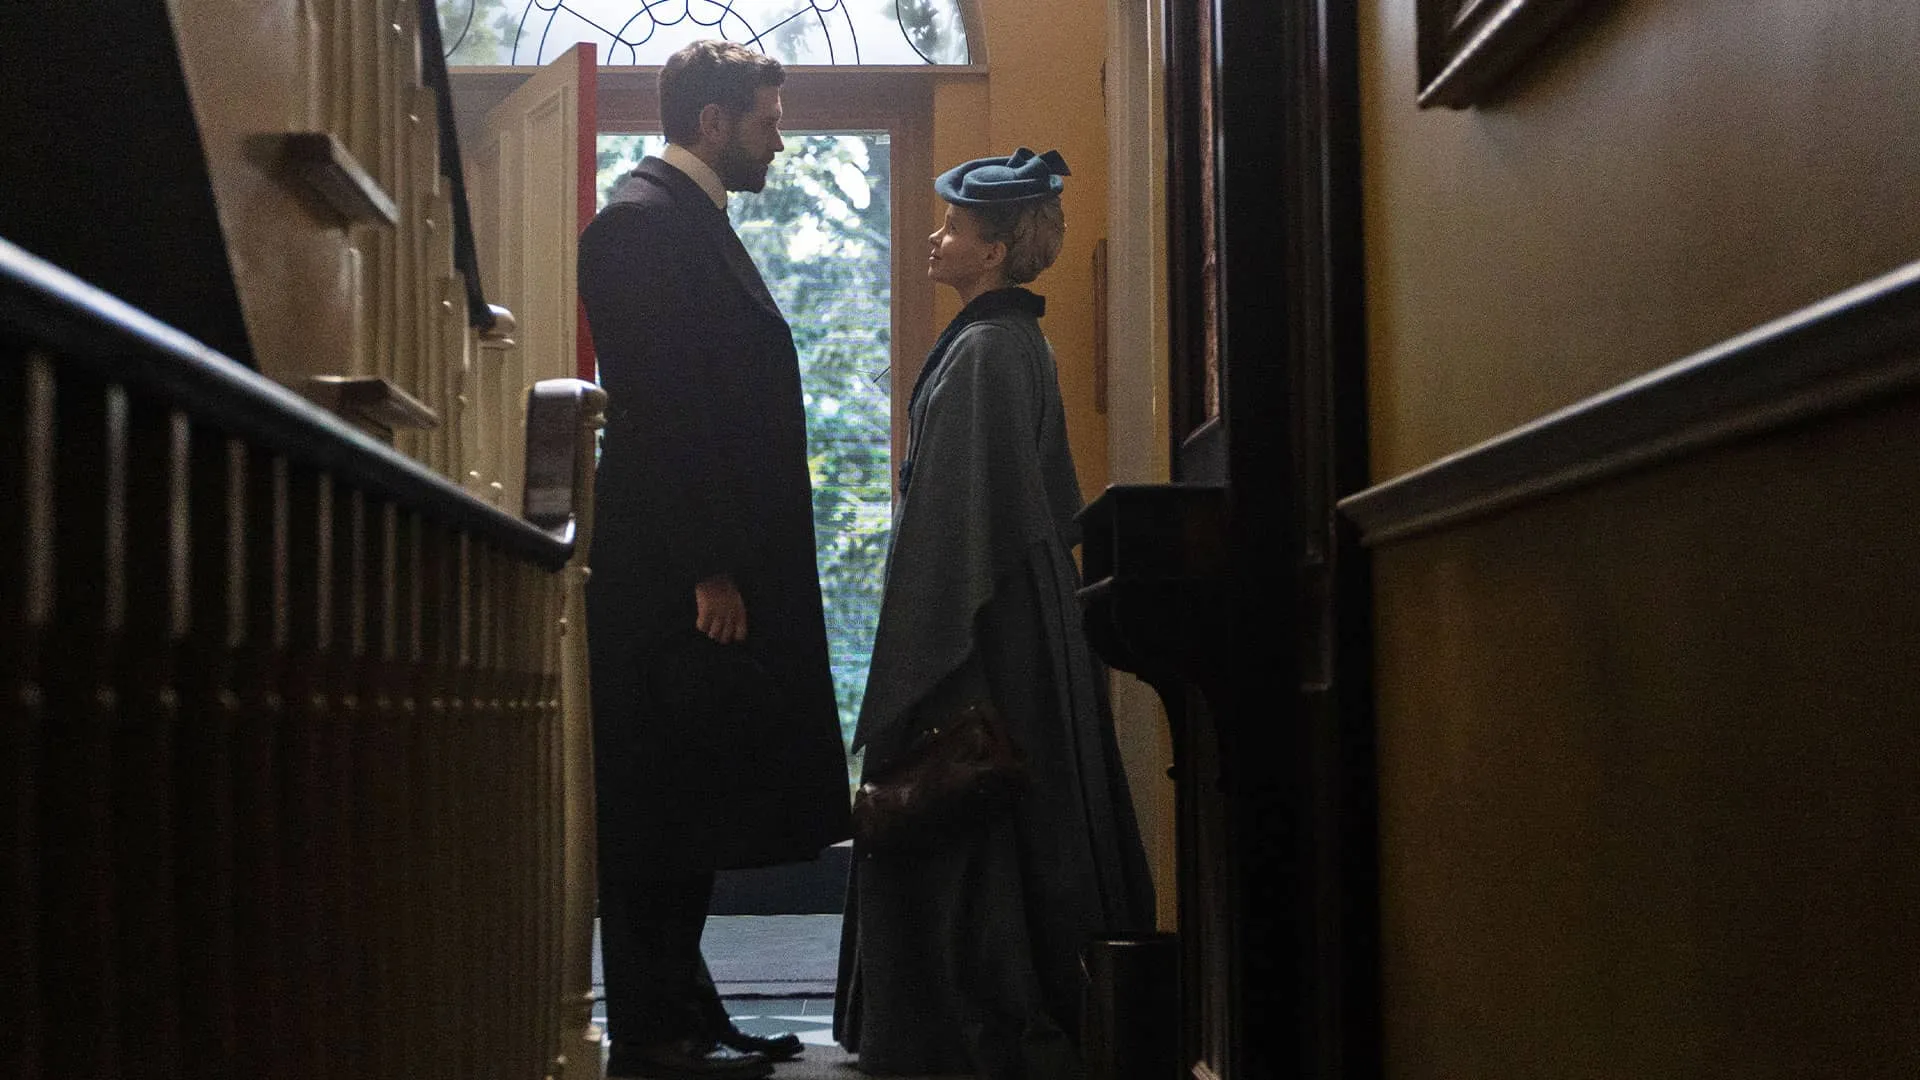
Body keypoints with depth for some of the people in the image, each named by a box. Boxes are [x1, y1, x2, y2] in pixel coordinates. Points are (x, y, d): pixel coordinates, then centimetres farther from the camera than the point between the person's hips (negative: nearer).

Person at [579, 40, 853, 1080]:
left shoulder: (694, 222, 19)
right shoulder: (641, 221, -11)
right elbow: (656, 407, -18)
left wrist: (736, 566, 15)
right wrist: (707, 568, -20)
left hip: (719, 570, 10)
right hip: (672, 580, -10)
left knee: (691, 809, 12)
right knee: (662, 806, -3)